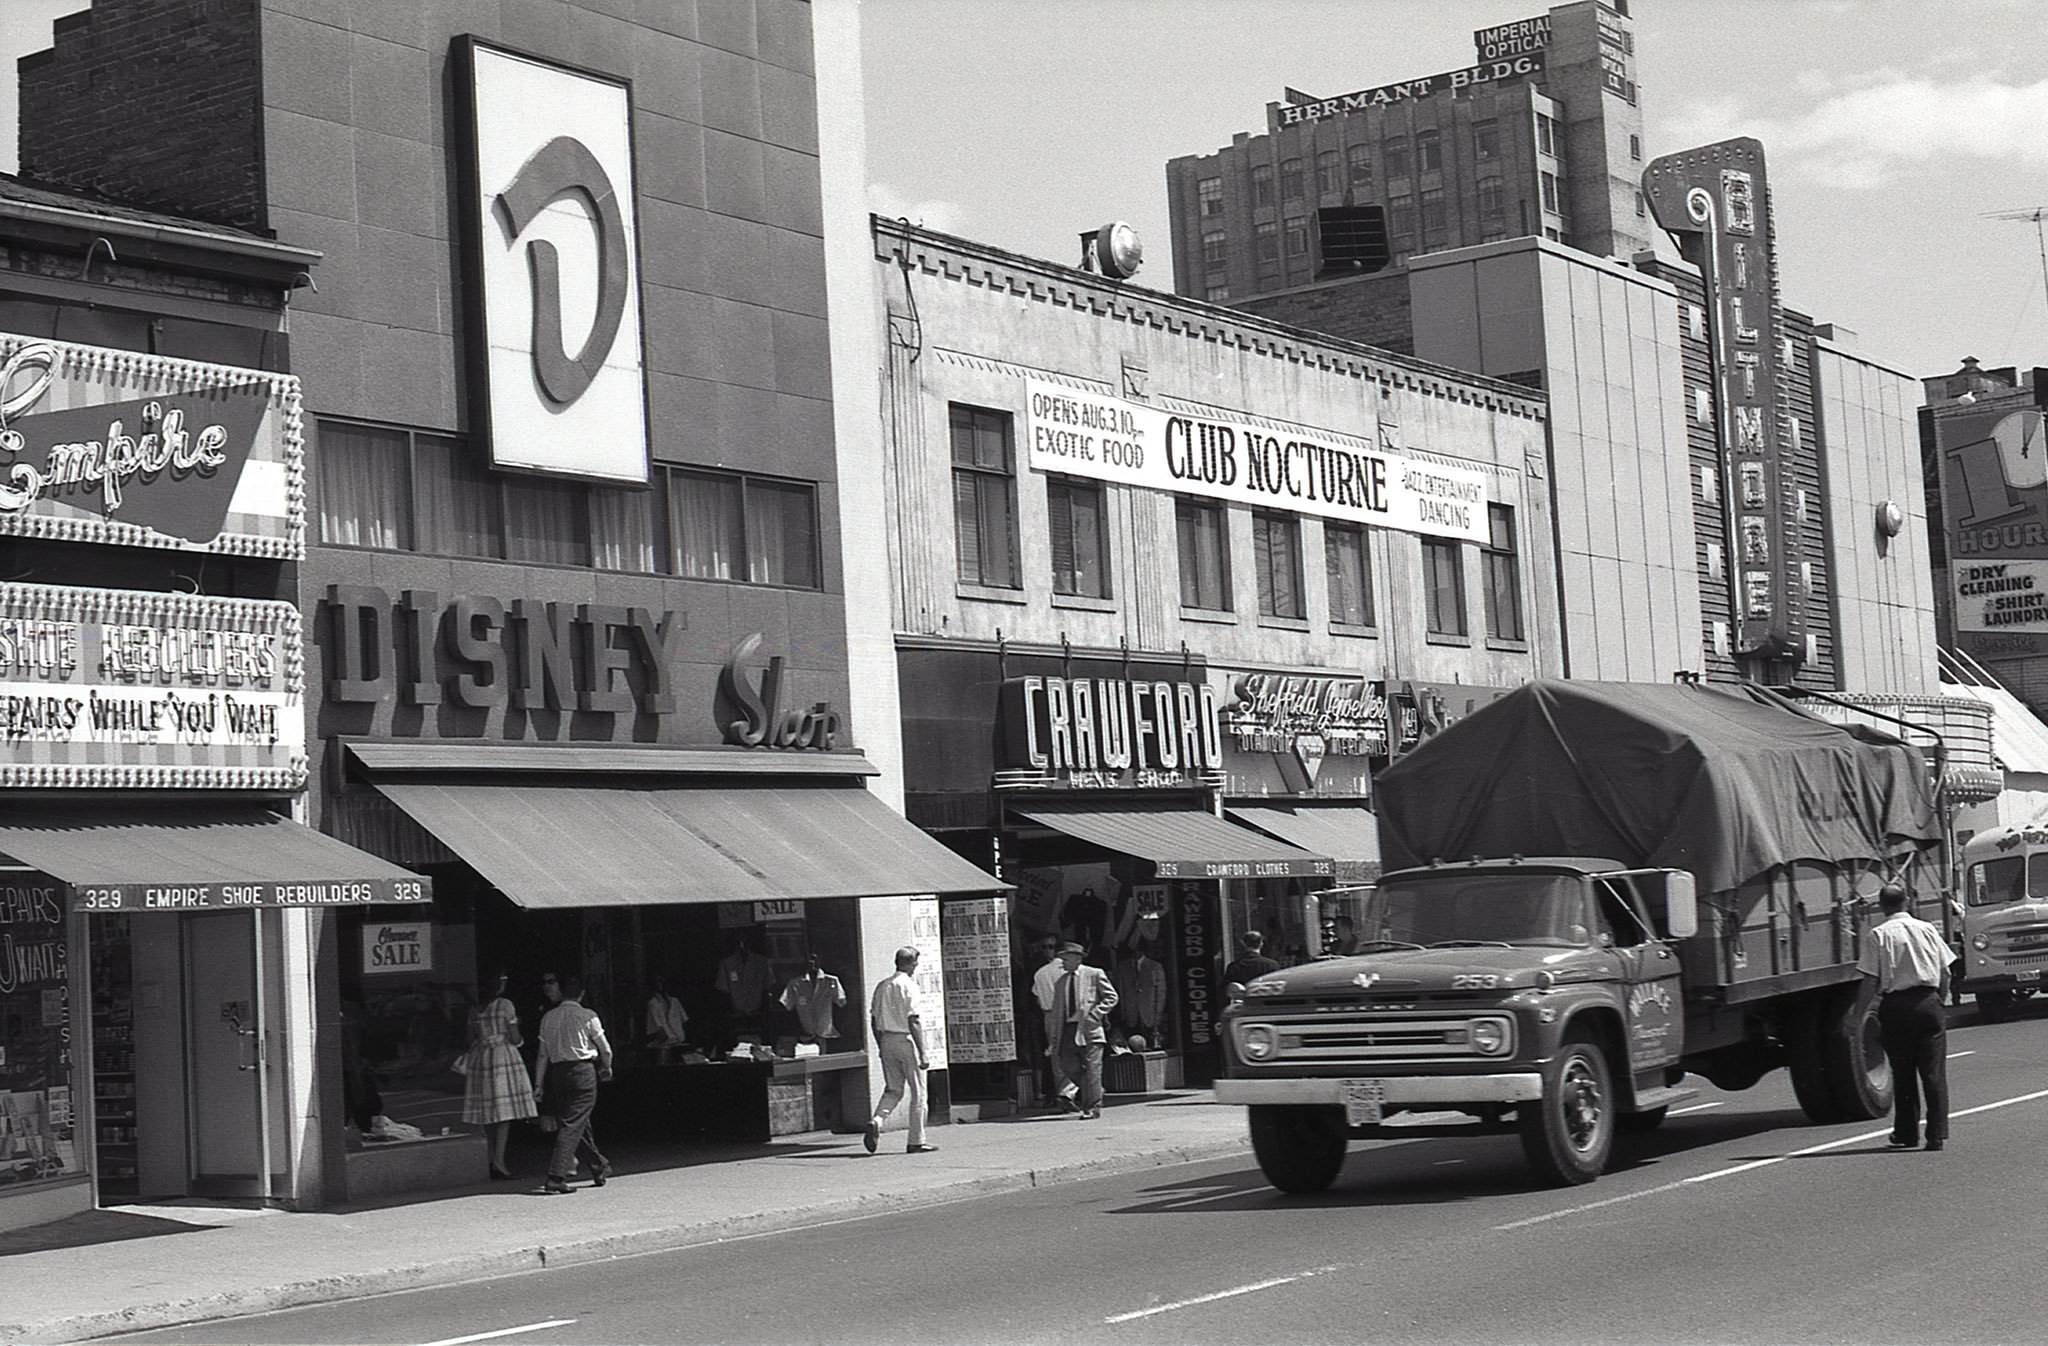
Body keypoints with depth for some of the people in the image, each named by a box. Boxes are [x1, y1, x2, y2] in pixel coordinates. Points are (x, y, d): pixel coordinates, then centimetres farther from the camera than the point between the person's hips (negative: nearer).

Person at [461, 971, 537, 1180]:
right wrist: (520, 1039, 15)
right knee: (504, 1111, -5)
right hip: (504, 1057, -5)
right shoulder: (505, 1005, -5)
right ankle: (498, 1160, -14)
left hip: (480, 1059, 5)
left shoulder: (475, 1010, 9)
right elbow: (515, 1038, -6)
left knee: (488, 1113, 9)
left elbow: (470, 1041, 9)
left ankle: (492, 1160, 11)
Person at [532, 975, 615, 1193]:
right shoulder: (587, 1017, -4)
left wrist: (538, 1084, 10)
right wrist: (606, 1068, 21)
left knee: (574, 1122, 18)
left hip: (557, 1072, 5)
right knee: (573, 1124, -6)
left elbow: (543, 1054, 7)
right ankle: (556, 1176, -14)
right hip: (583, 1071, -5)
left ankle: (599, 1166, 32)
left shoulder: (548, 1017, 7)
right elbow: (605, 1049, 2)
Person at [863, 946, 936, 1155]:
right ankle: (916, 1141, 6)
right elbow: (913, 1021, -16)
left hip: (887, 1040, 6)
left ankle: (876, 1121, -11)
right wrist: (922, 1052, -14)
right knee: (917, 1092, 4)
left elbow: (874, 1019, 12)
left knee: (893, 1090, 14)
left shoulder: (882, 986, 9)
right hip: (906, 1040, -6)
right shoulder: (909, 985, -11)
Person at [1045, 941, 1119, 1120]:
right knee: (1068, 1067, 0)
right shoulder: (1061, 981, 16)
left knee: (1091, 1069, -6)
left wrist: (1094, 1015, -12)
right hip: (1067, 1030, 5)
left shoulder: (1094, 974, 1)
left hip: (1088, 1030, -5)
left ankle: (1092, 1107, 0)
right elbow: (1055, 1011, 16)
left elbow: (1111, 997, 0)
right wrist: (1054, 1038, 8)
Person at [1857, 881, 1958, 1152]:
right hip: (1928, 1002, 2)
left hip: (1895, 1006, -2)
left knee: (1903, 1072, 10)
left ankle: (1906, 1134, 16)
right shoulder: (1928, 929, 5)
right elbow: (1945, 973, 7)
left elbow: (1870, 982, -8)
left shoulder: (1877, 935, -5)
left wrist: (1857, 1016, -3)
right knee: (1934, 1072, 3)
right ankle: (1937, 1134, -2)